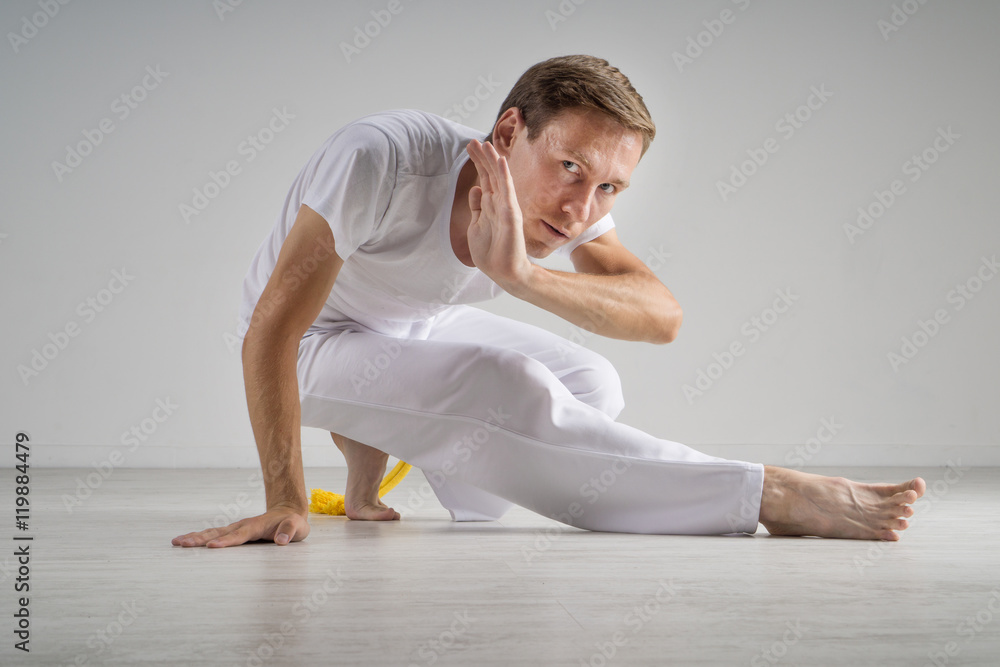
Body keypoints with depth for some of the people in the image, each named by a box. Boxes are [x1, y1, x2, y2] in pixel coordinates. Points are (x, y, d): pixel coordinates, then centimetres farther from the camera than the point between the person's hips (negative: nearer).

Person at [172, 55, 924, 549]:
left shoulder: (573, 199, -20)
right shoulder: (380, 159, -38)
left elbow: (663, 315, -35)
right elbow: (271, 329, -35)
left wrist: (522, 275, -51)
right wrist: (286, 503, -38)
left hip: (417, 327, 6)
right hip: (318, 344, -6)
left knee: (592, 385, -3)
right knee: (507, 390, -31)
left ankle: (370, 457, 12)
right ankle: (773, 497, -27)